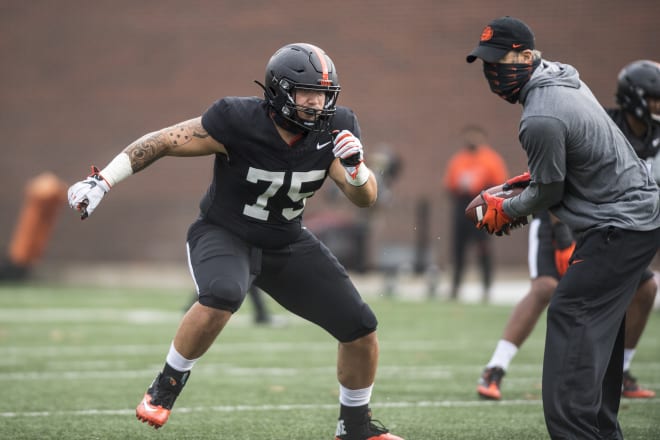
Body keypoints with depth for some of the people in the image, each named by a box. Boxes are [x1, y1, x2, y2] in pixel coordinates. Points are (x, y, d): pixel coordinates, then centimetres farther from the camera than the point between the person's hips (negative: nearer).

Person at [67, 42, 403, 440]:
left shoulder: (334, 129, -13)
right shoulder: (240, 121, -26)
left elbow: (367, 199, -12)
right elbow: (163, 142, -18)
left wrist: (355, 166, -34)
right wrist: (101, 183, -23)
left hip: (287, 244, 5)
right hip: (224, 235, -5)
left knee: (361, 328, -2)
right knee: (222, 295, -38)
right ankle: (167, 386, -13)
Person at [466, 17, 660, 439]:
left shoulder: (541, 120, -23)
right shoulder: (562, 75, 8)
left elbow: (548, 192, -11)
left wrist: (504, 210, 7)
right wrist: (528, 179, 15)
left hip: (619, 227, -11)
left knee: (571, 317, -13)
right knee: (599, 327, 15)